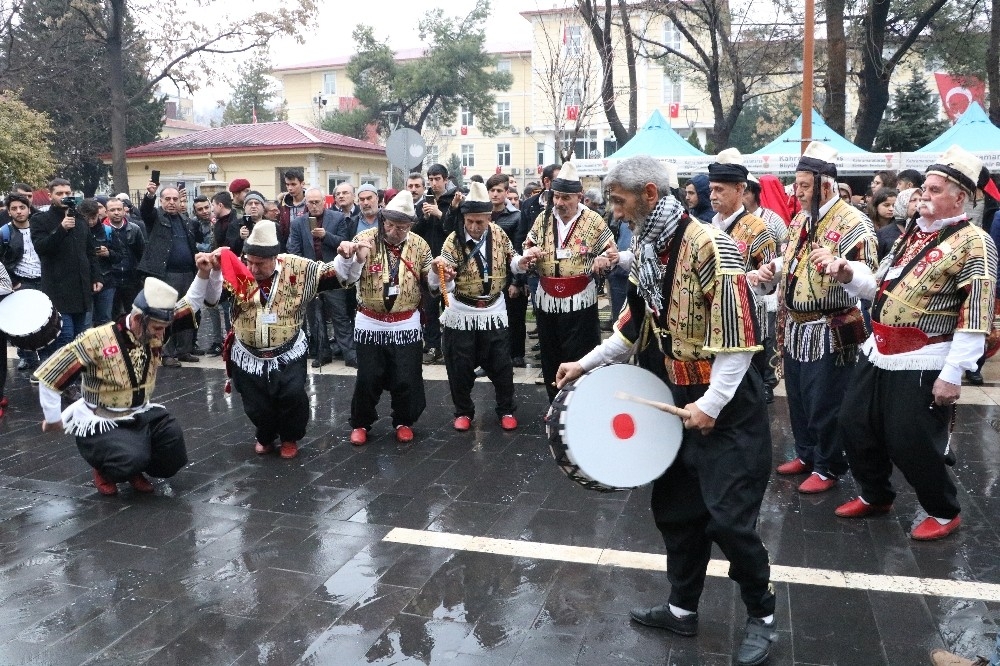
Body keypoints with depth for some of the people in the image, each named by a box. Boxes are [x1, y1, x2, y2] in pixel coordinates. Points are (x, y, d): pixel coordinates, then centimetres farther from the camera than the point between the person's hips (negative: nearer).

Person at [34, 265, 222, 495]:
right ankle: (104, 469, 6)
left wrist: (206, 273, -23)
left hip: (141, 414, 6)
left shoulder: (155, 329, -7)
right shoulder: (97, 340, -23)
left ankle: (134, 467, 19)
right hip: (101, 423, -6)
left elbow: (192, 301, -4)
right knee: (131, 460, -30)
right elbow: (48, 374, -16)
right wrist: (53, 419, -7)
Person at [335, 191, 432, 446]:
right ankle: (361, 423, 28)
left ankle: (404, 421, 31)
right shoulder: (365, 239, -9)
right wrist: (346, 257, -35)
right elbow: (345, 276, -15)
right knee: (368, 379, 7)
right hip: (370, 324, -1)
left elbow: (431, 283, 4)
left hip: (406, 325, 1)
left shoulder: (419, 245, -3)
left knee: (406, 379, 7)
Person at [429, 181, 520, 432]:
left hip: (493, 311, 2)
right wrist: (437, 271, -42)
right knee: (460, 368, 7)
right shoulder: (453, 241, -15)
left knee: (501, 365, 10)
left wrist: (523, 261, -9)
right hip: (461, 314, -2)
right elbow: (442, 284, -20)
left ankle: (506, 410, 29)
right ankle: (463, 412, 26)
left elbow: (510, 257, 13)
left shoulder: (497, 232, -5)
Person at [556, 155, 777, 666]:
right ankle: (682, 608, 32)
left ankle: (762, 616, 22)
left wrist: (712, 404, -22)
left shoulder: (710, 245, -21)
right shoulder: (644, 249, 5)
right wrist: (587, 363, 9)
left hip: (728, 403, -8)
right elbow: (635, 322, 15)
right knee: (673, 506, 15)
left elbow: (739, 333, -23)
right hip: (681, 396, 8)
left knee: (728, 517, -2)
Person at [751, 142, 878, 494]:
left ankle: (828, 467, 18)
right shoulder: (800, 219, 12)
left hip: (829, 331, -8)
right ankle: (806, 454, 34)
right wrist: (768, 271, 4)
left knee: (825, 403, 2)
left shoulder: (851, 222, -14)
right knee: (798, 397, 18)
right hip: (795, 328, 8)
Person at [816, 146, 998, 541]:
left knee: (912, 444, 0)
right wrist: (846, 272, -2)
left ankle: (944, 512, 26)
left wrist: (952, 375, -20)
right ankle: (875, 497, 35)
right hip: (879, 354, 8)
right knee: (855, 426, 14)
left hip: (922, 364, -8)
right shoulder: (912, 233, 12)